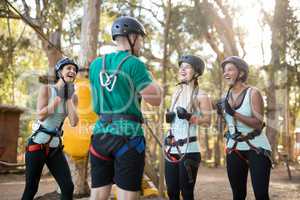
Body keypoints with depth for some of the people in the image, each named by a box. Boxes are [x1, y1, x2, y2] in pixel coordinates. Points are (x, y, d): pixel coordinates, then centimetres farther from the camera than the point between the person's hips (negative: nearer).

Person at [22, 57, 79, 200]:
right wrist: (59, 97, -20)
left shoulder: (73, 96, 5)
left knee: (68, 187, -4)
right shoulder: (46, 89, -7)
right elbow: (41, 116, -18)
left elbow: (74, 123, -7)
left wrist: (69, 99, -9)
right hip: (38, 144, -4)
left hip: (55, 147, 4)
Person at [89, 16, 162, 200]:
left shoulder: (96, 64, 12)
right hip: (128, 135, -6)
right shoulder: (135, 64, -6)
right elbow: (156, 99, -7)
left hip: (100, 133, 6)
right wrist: (149, 79, 12)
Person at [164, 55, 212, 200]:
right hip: (172, 150, 6)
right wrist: (167, 117, 3)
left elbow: (207, 122, -10)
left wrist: (189, 116, -22)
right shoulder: (176, 93, 14)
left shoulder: (200, 95, -5)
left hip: (189, 151, -6)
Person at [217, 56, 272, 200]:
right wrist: (221, 112, 0)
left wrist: (234, 113, -27)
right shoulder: (226, 96, 4)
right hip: (234, 149, 5)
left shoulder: (253, 93, -11)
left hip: (256, 148, -5)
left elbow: (258, 124, -21)